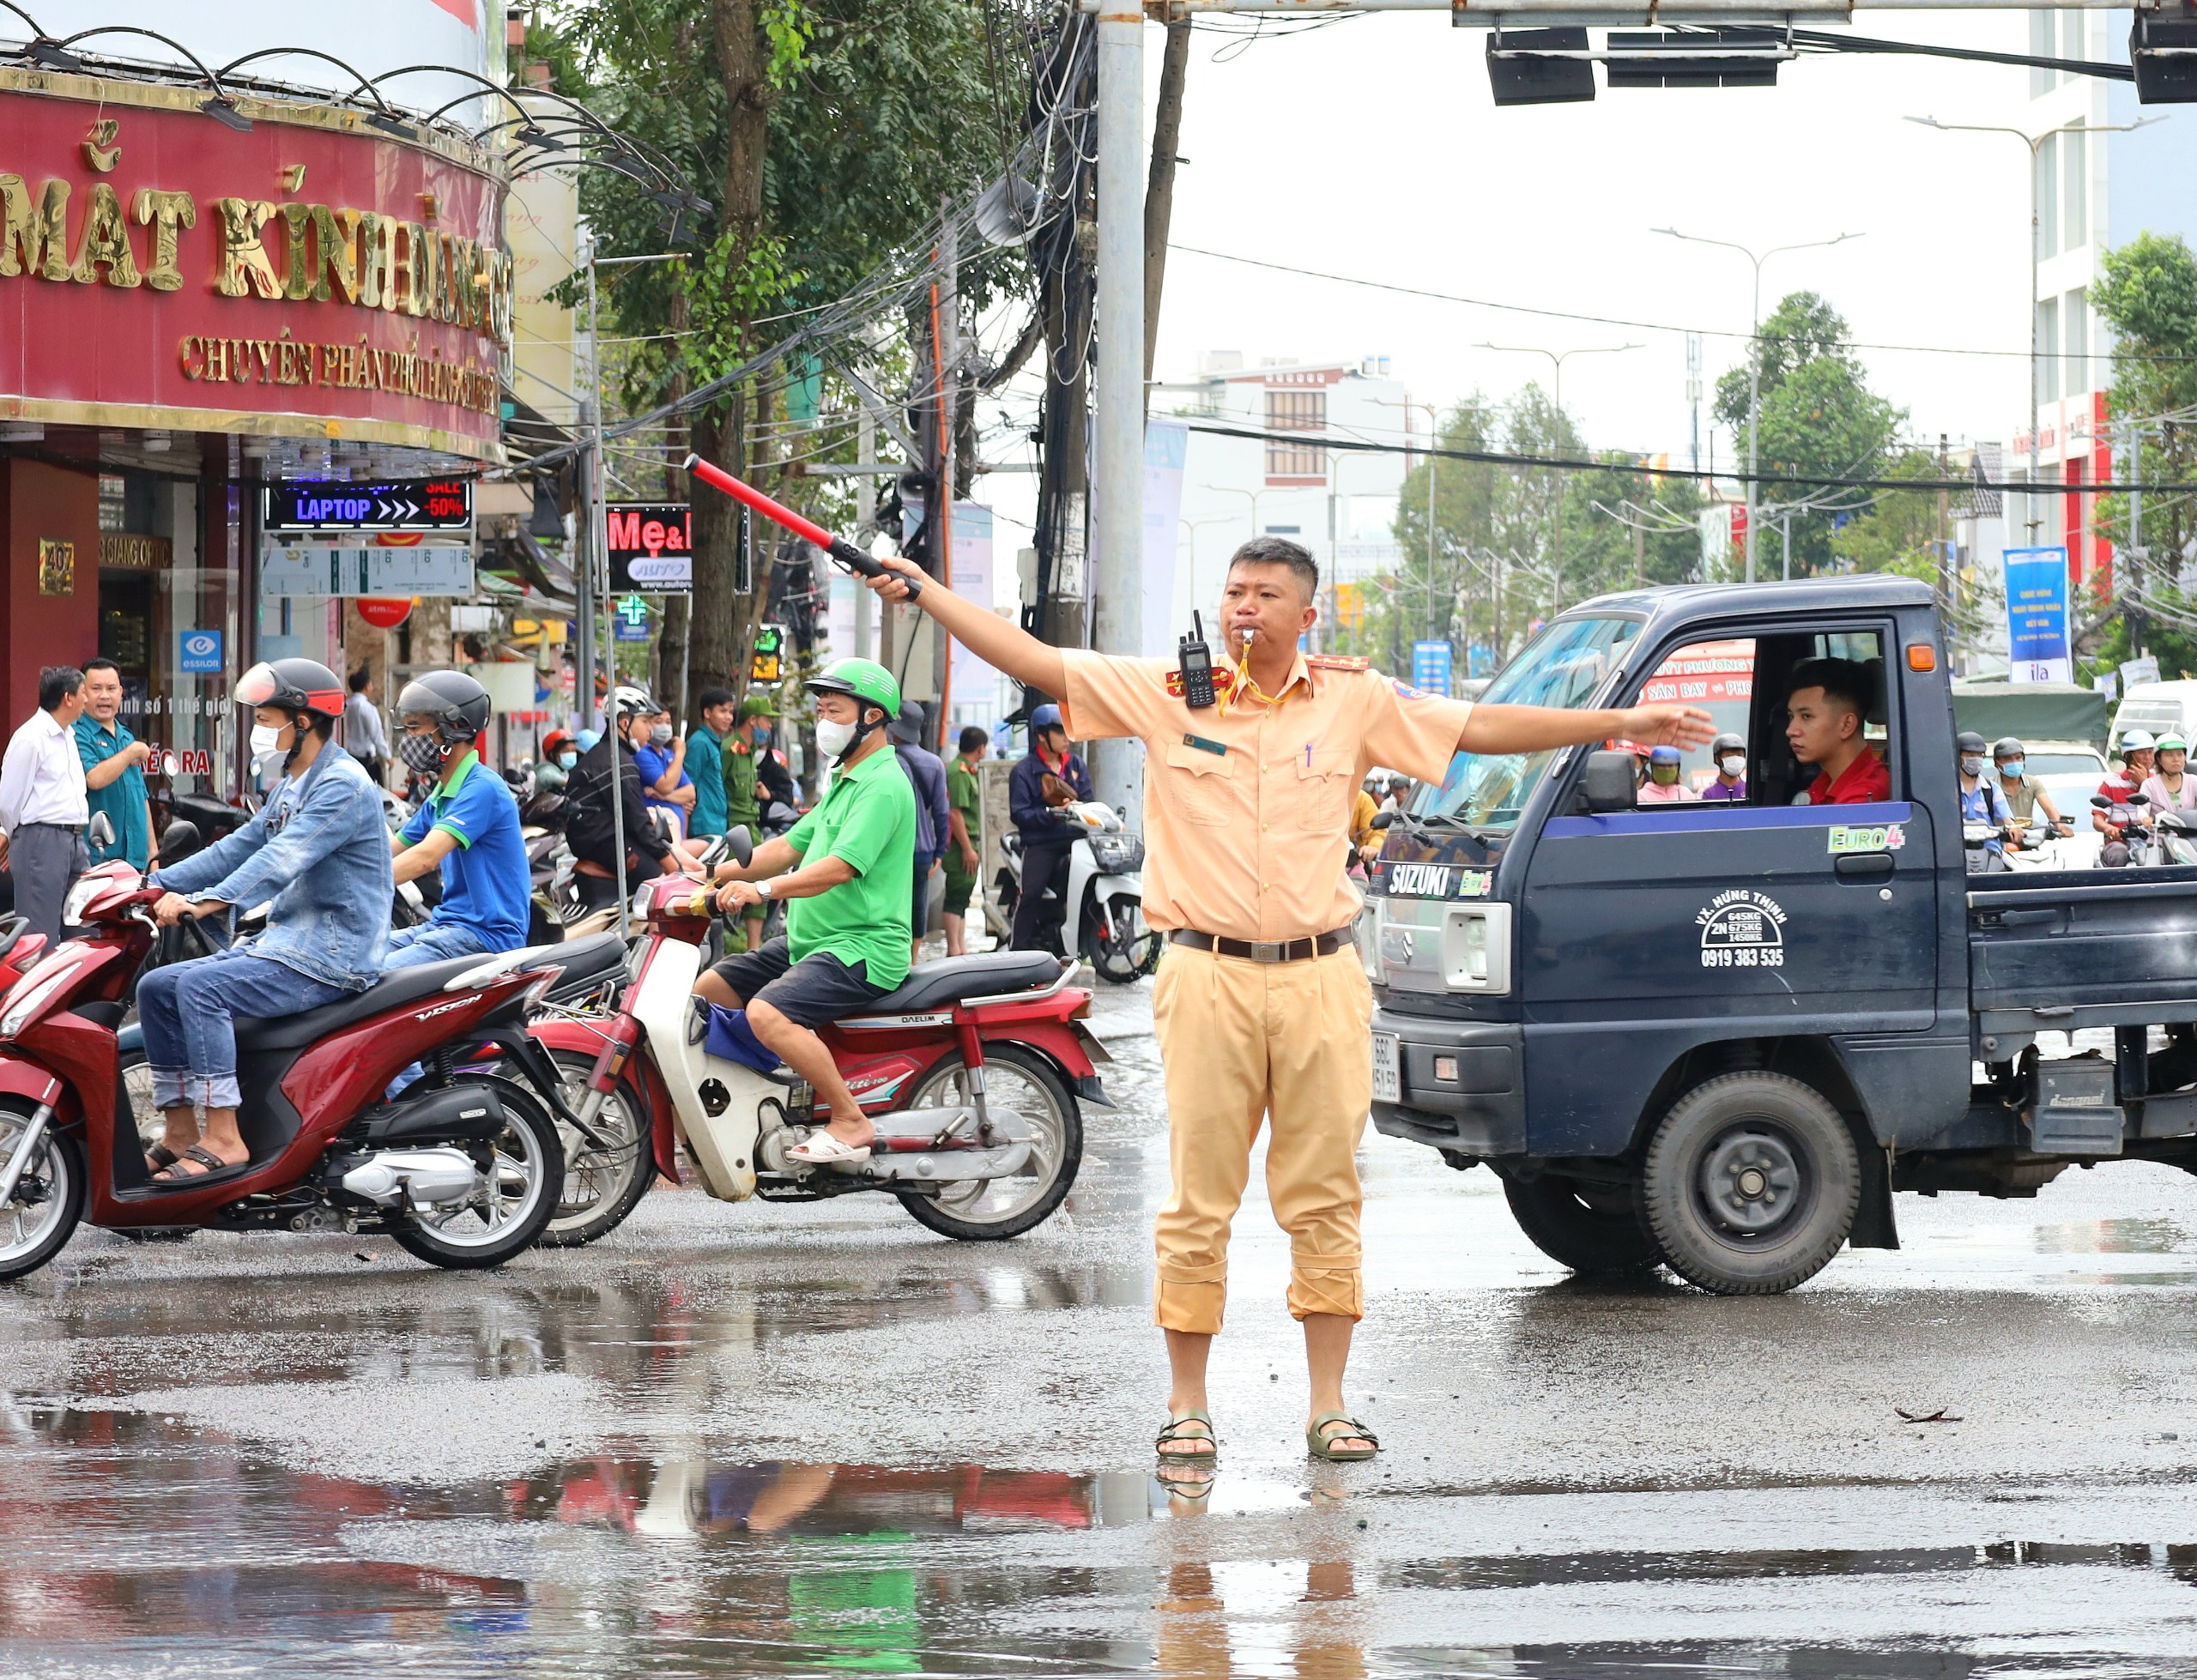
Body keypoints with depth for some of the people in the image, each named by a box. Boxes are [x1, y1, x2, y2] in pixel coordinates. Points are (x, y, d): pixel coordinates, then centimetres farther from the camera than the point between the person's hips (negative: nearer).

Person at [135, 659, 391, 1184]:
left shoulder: (343, 785, -16)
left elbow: (282, 859, -28)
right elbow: (239, 847, 18)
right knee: (156, 987, 2)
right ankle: (181, 1134, 2)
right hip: (285, 942, 10)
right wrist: (155, 885, 7)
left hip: (332, 957, -10)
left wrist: (205, 902, -37)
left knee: (200, 987, -27)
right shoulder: (291, 786, 18)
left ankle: (223, 1140, -27)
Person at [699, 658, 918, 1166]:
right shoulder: (844, 782, 20)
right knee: (706, 992, 8)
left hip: (862, 948, -11)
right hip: (807, 942, 11)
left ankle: (851, 1122, -21)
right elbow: (789, 847, 21)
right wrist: (715, 873, 10)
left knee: (767, 1013, -31)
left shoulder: (883, 786, -14)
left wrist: (764, 889, -37)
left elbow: (839, 867, -27)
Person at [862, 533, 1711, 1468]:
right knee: (1198, 1205, 2)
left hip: (1321, 981, 1)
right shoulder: (1165, 693, 3)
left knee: (1323, 1203, 4)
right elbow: (1032, 661, 4)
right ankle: (1187, 1409, 10)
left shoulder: (1354, 701, 6)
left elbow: (1483, 728, 9)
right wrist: (923, 592, -1)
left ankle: (1328, 1408, 12)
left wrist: (1622, 724, 7)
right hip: (1208, 978, -1)